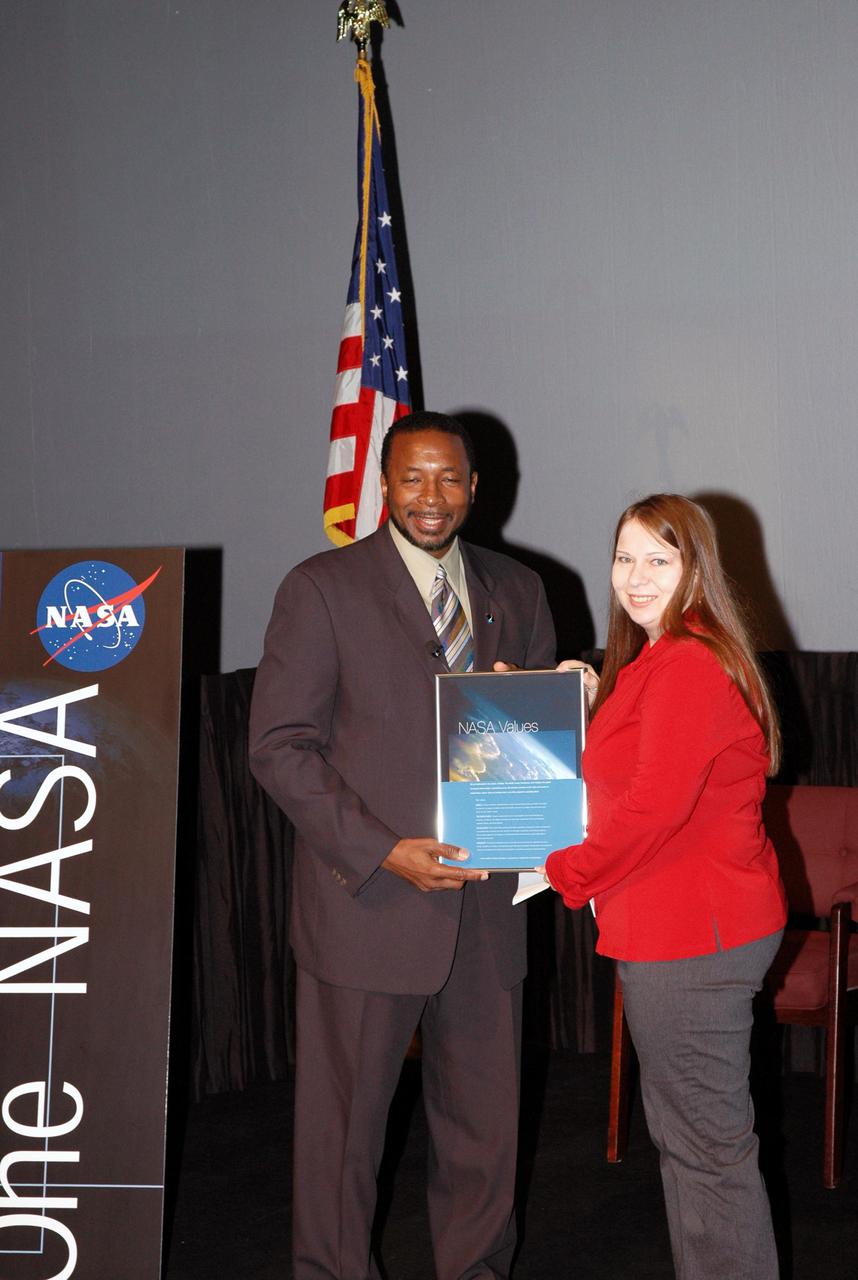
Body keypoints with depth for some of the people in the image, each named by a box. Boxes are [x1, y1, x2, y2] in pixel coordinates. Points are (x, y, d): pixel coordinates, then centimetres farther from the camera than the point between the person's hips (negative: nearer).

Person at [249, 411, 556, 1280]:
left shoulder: (517, 593, 12)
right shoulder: (321, 589, -2)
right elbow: (279, 747, -6)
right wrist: (382, 851, -15)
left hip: (485, 901, 4)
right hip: (367, 900, -4)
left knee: (485, 1115, 11)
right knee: (344, 1116, 4)